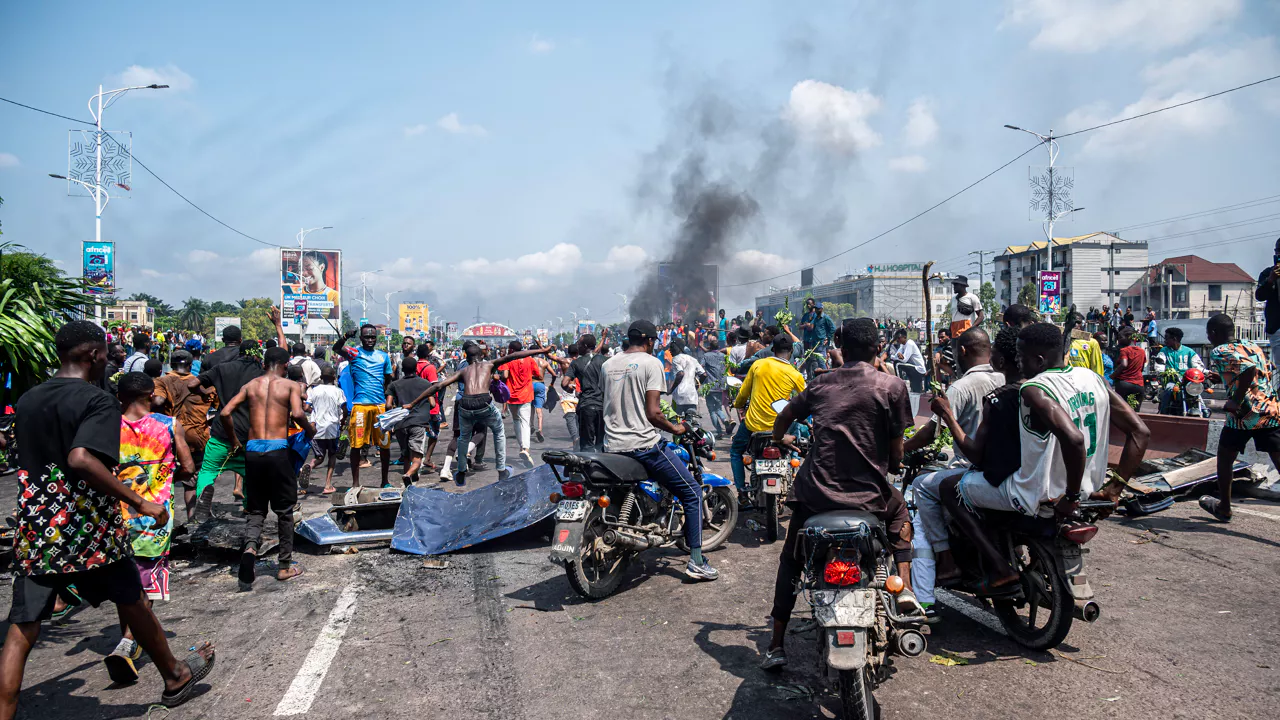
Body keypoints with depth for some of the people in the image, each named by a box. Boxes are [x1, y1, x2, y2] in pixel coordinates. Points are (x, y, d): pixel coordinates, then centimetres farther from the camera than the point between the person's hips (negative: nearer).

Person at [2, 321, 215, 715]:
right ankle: (176, 678, 33)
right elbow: (80, 458, -32)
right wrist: (139, 502, -29)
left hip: (35, 529, 5)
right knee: (131, 601, 15)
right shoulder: (98, 401, -15)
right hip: (90, 530, -5)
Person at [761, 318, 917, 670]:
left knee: (791, 561, 23)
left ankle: (776, 645, 21)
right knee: (899, 509, 34)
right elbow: (896, 451, -1)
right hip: (868, 494, -1)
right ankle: (905, 587, 18)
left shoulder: (820, 383, 8)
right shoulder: (891, 386, -3)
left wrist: (780, 438, 46)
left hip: (815, 492, 2)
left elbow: (783, 418, 23)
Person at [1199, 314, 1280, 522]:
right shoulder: (1253, 346, 18)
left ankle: (1224, 508, 29)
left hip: (1245, 413, -5)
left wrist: (1236, 400, -16)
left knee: (1225, 458, 17)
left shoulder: (1219, 352, -4)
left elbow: (1249, 369, -21)